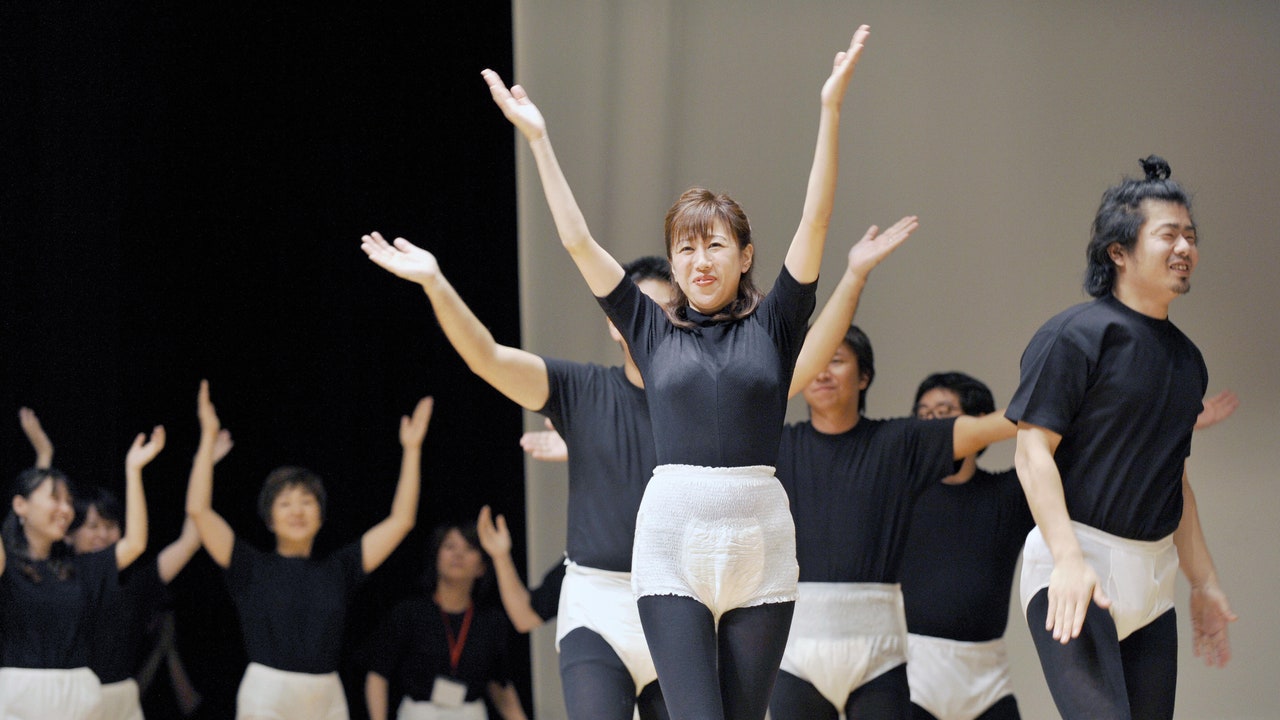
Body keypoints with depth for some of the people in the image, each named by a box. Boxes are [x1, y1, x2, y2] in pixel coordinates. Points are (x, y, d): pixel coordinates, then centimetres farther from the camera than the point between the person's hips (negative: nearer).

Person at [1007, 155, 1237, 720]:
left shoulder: (1186, 358, 16)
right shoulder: (1076, 335, -7)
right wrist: (1068, 559, -23)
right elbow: (1033, 452, -12)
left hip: (1151, 582, 8)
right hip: (1076, 566, -8)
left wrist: (1204, 582, 23)